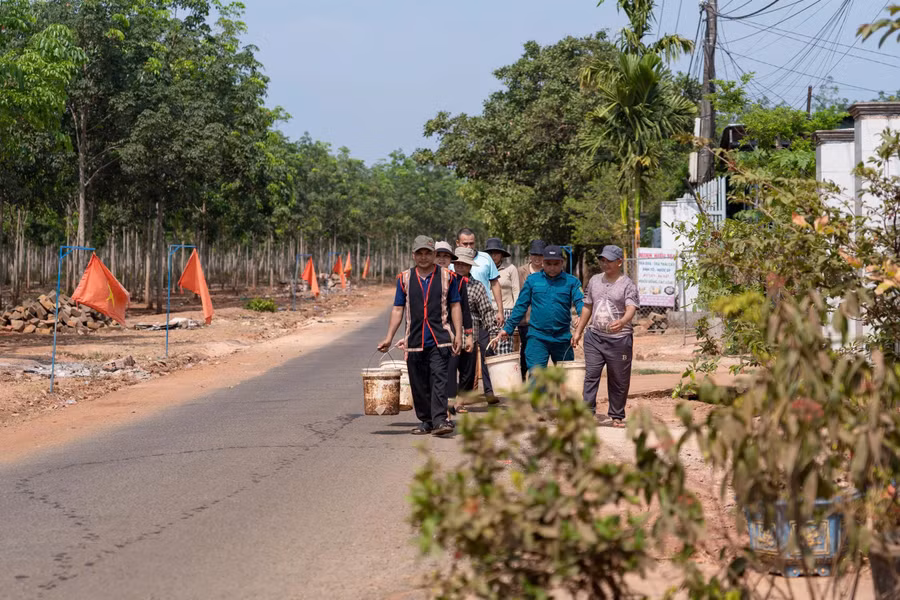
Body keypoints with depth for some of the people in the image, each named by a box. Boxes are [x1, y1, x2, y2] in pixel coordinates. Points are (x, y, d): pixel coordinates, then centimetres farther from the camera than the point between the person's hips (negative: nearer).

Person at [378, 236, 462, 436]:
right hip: (414, 341, 3)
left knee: (439, 379, -14)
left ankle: (440, 420, -17)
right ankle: (426, 421, 17)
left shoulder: (446, 277, 6)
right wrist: (389, 337, 3)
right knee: (419, 385, 6)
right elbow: (398, 309, 10)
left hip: (440, 339, -2)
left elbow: (455, 306, 7)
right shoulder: (405, 279, 9)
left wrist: (458, 334, -1)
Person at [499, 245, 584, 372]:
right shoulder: (532, 280, 6)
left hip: (562, 338, 1)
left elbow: (580, 302, -8)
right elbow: (520, 306, 10)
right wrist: (508, 328, 7)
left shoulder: (571, 282, 3)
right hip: (537, 337, -1)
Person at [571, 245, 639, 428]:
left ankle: (616, 416, 16)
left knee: (619, 381, 4)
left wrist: (622, 322, -40)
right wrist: (578, 331, 17)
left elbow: (631, 309, -19)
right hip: (594, 337, 4)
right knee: (591, 375, -5)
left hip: (619, 339, -4)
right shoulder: (594, 281, 12)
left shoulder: (627, 284, -5)